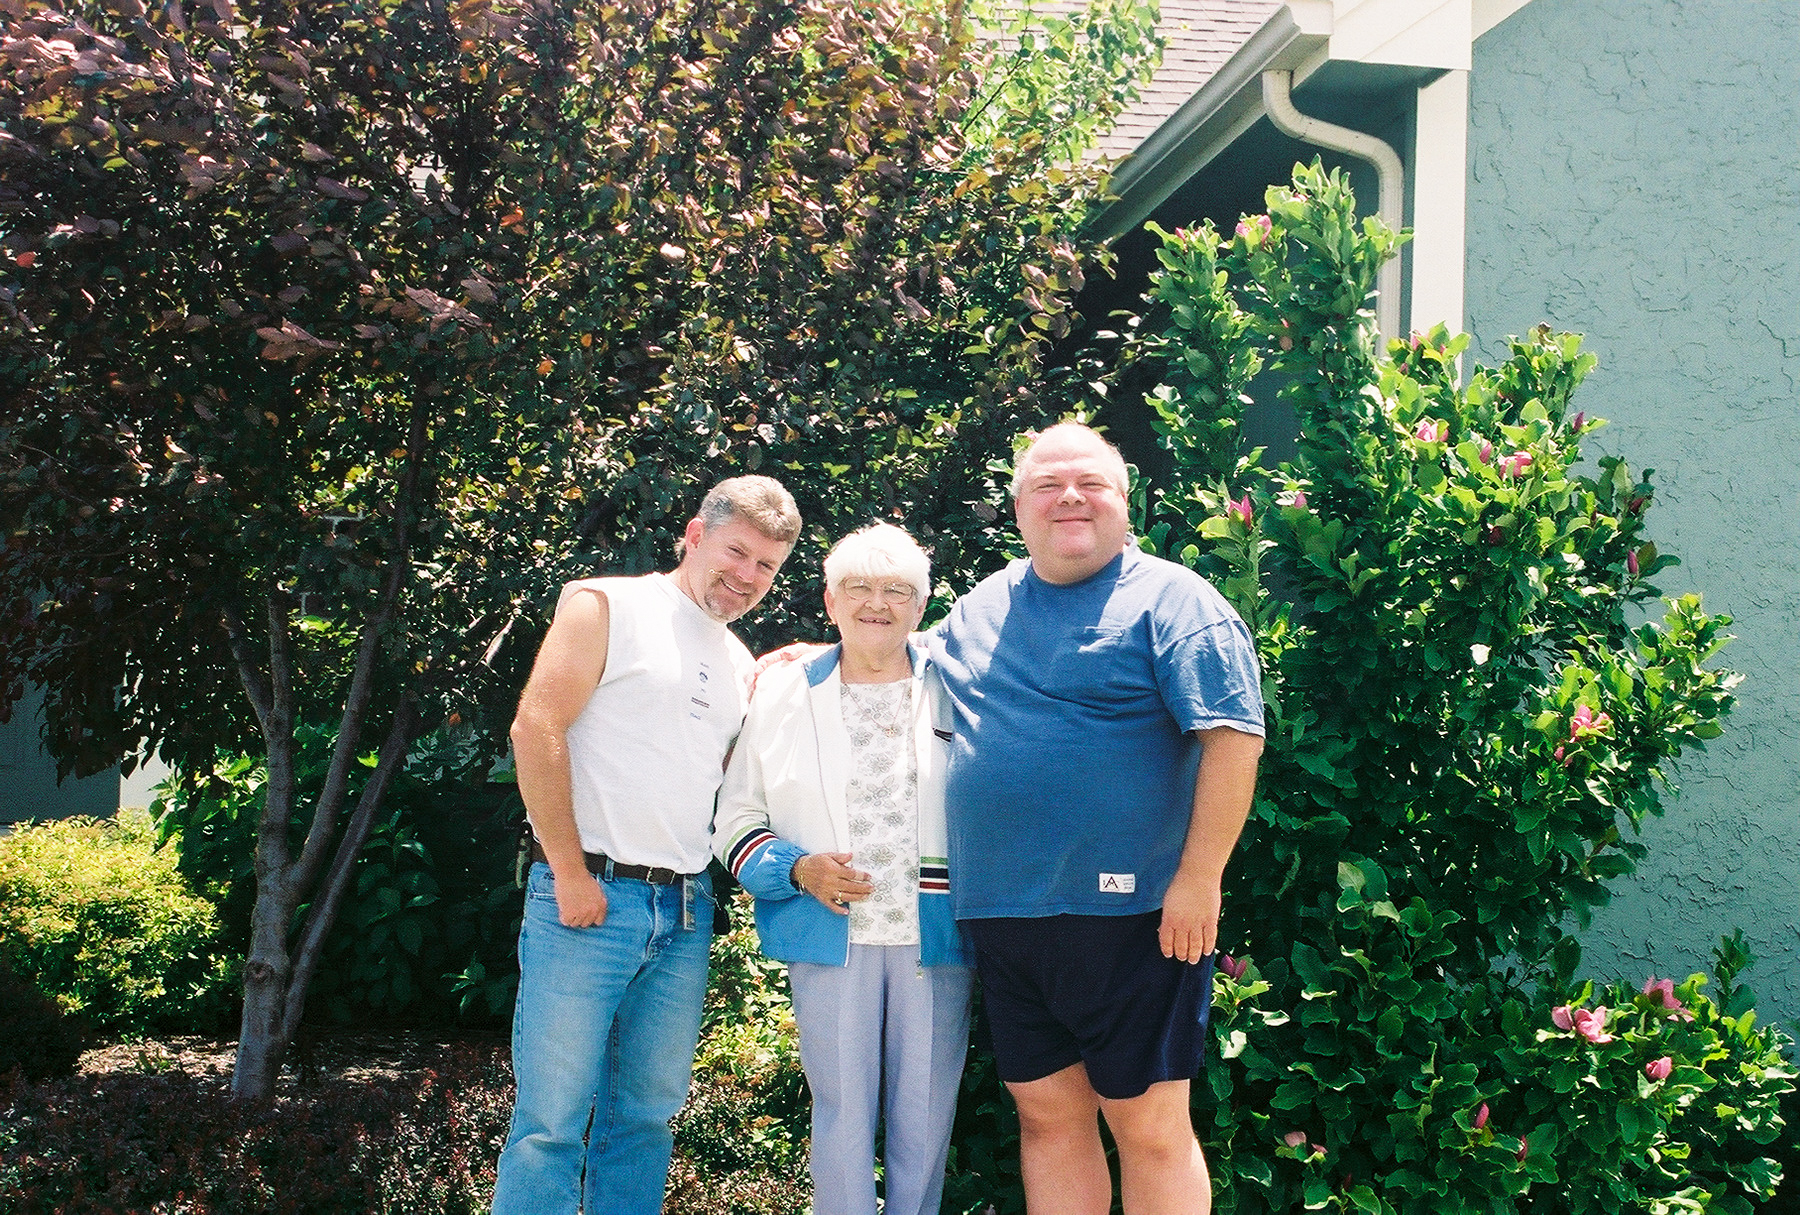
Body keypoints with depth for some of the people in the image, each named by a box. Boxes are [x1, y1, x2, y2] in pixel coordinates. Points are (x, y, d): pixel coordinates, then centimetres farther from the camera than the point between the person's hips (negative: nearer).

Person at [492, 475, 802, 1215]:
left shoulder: (742, 665, 18)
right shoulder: (608, 606, 0)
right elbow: (535, 729, -9)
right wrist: (569, 872, -13)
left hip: (686, 913, 6)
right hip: (589, 898, -6)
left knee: (645, 1118, 11)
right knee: (553, 1120, -3)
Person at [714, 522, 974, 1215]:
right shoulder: (783, 694, 8)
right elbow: (737, 818, 9)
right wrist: (797, 870, -8)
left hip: (936, 941, 0)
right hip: (829, 939, 0)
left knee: (926, 1118, 6)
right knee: (841, 1114, 4)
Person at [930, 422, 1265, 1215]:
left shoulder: (1168, 599, -6)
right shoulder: (980, 609, 14)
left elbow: (1233, 737, -14)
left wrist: (1198, 879, -18)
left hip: (1130, 913, -6)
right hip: (1001, 913, 6)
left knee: (1149, 1124, 2)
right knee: (1047, 1114, 14)